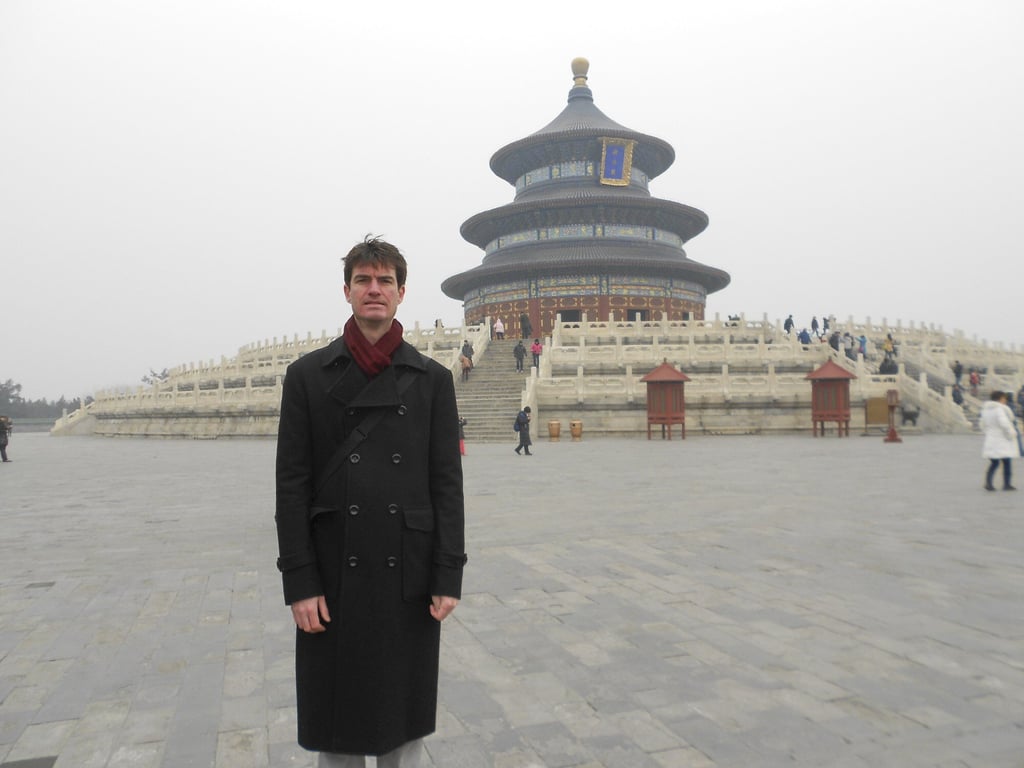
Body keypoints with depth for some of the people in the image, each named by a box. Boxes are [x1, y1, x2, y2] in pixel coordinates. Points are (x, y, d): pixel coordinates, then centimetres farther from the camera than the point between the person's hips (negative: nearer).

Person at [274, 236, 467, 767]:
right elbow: (291, 483, -2)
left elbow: (447, 482, 0)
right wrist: (299, 583, -7)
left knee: (403, 723, 14)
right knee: (334, 722, 12)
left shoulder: (433, 378, 2)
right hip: (335, 577, 0)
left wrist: (448, 577, -4)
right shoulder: (308, 374, 0)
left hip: (409, 577, 1)